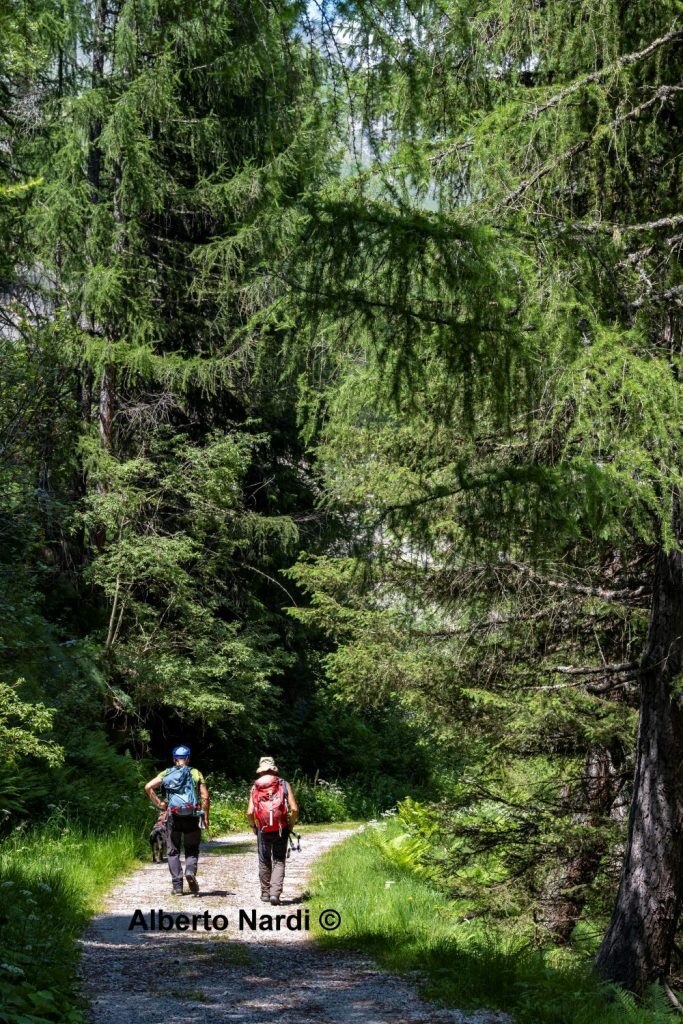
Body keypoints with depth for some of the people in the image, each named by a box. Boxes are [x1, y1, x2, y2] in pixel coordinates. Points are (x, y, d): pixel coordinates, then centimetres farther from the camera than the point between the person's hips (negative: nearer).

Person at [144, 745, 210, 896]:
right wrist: (206, 817, 5)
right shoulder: (196, 773, 7)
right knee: (192, 849, 12)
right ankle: (190, 871, -17)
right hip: (192, 816, 0)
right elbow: (205, 797, -1)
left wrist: (158, 803, 6)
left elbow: (148, 787, -2)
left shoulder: (166, 774, 10)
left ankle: (177, 886, 4)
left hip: (173, 816, 0)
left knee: (173, 851, 9)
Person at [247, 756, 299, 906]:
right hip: (281, 829, -1)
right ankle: (275, 893, -8)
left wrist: (253, 827, 11)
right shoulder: (284, 785, 1)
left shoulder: (255, 787, 3)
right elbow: (294, 809, -7)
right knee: (279, 862, 6)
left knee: (264, 862, 17)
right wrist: (291, 825, 7)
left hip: (263, 830, 1)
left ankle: (265, 893, 24)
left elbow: (250, 812, -5)